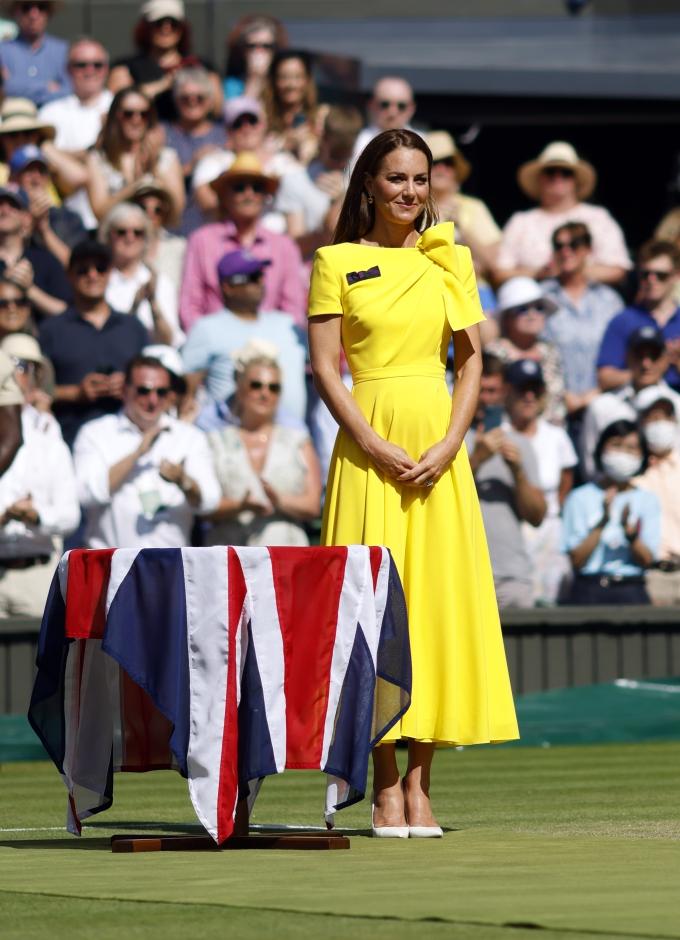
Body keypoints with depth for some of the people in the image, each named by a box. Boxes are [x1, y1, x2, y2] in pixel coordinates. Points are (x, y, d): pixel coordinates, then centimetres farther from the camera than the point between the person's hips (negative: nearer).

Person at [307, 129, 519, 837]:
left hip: (439, 445, 3)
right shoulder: (338, 262, 3)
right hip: (369, 442, -3)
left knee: (439, 595, -1)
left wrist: (448, 445, -7)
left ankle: (420, 781, 4)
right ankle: (385, 785, -1)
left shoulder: (449, 261, 10)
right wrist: (379, 449, -13)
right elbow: (324, 368, -2)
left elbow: (471, 359, 8)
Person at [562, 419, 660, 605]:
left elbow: (647, 560, 1)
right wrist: (602, 523, -13)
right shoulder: (579, 498, 3)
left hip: (632, 591, 1)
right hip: (589, 589, -1)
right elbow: (576, 560, -4)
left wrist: (630, 532, -17)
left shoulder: (648, 500, 8)